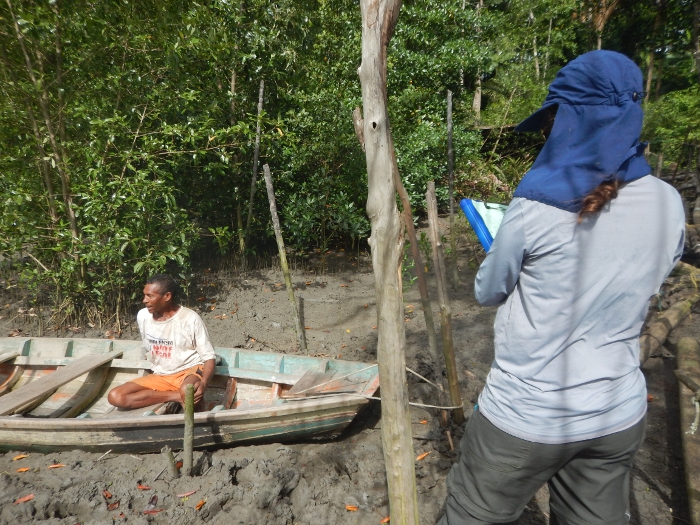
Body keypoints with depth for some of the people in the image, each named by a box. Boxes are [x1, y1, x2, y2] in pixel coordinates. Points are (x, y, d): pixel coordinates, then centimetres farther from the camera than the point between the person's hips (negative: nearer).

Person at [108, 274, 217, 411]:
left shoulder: (191, 319, -15)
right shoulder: (143, 316, -2)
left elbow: (209, 357, -13)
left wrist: (204, 383, -31)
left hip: (190, 370, -6)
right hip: (160, 376, 6)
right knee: (115, 396, -15)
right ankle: (177, 396, -15)